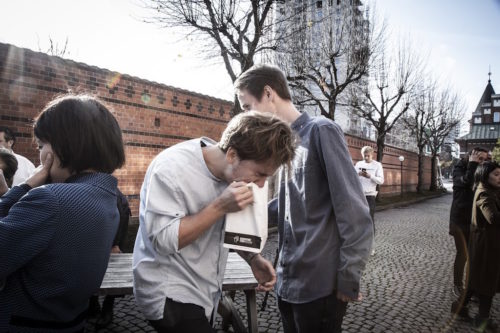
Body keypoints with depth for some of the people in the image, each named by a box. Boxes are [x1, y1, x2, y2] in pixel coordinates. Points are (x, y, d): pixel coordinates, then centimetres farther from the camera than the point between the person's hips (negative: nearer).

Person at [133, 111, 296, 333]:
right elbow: (163, 240, -26)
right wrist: (220, 207, -31)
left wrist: (253, 258, -8)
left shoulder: (232, 170, -6)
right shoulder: (171, 168, -25)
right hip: (170, 295, -6)